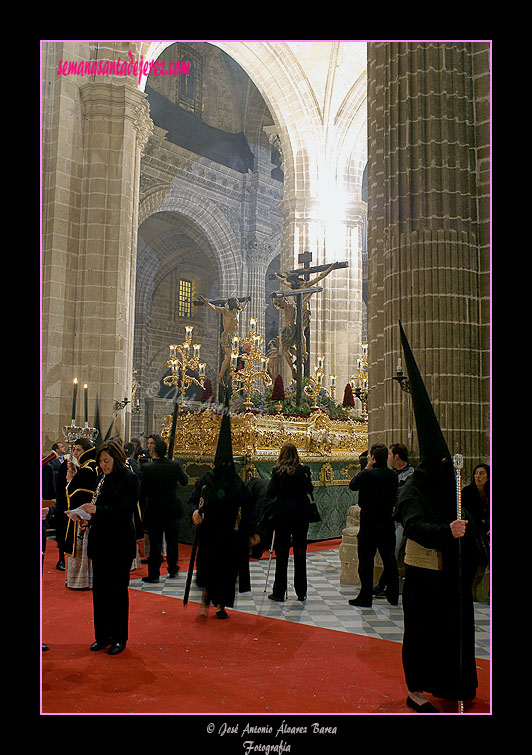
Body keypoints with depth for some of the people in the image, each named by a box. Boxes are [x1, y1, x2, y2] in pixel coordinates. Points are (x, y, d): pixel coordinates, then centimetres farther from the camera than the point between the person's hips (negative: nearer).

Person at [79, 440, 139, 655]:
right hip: (101, 542, 7)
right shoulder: (105, 479, 11)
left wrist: (97, 510, -26)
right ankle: (102, 636, 24)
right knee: (100, 589, 12)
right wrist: (89, 520, 0)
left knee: (118, 590, 3)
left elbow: (126, 510, -19)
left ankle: (119, 638, 16)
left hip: (120, 544, -7)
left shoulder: (129, 478, -10)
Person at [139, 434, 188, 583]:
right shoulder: (174, 465, -10)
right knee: (172, 540, 16)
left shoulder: (146, 468, -16)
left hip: (154, 511, -2)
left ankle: (154, 574, 13)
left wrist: (142, 512, 0)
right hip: (172, 509, 3)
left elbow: (142, 492, -11)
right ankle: (172, 570, 27)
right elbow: (184, 481, 6)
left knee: (155, 543, 7)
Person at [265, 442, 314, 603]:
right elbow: (310, 490, 4)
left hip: (282, 513, -2)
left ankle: (279, 592, 6)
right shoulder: (303, 469, -2)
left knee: (281, 553, 5)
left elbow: (271, 493, -6)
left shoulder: (278, 471, -6)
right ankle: (301, 592, 14)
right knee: (300, 553, 10)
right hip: (301, 513, 2)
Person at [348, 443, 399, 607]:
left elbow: (352, 485, -1)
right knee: (389, 560, 13)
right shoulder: (393, 475, 1)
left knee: (366, 560, 2)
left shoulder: (368, 475, -17)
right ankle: (393, 596, 21)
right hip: (388, 523, 5)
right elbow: (394, 497, 11)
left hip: (369, 524, -5)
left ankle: (365, 597, 6)